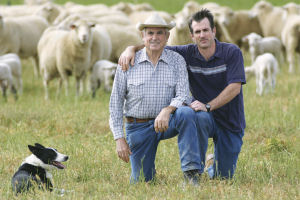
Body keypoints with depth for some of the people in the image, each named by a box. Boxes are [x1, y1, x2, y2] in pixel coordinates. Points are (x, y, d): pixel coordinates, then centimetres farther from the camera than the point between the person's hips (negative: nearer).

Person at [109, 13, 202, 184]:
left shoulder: (177, 61, -2)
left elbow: (184, 96, -10)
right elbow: (116, 102, 0)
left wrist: (167, 110, -33)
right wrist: (119, 138, -7)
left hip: (166, 122, 0)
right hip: (138, 127, 0)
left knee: (186, 113, -34)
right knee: (141, 181, -2)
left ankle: (191, 172, -30)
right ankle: (149, 168, 37)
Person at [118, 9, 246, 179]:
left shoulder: (231, 52, -12)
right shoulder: (188, 54, -5)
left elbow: (234, 87, -20)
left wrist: (208, 106, -29)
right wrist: (132, 48, -21)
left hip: (230, 122, 0)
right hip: (206, 116, 1)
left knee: (223, 176, -2)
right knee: (198, 118, -39)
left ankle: (216, 162, 37)